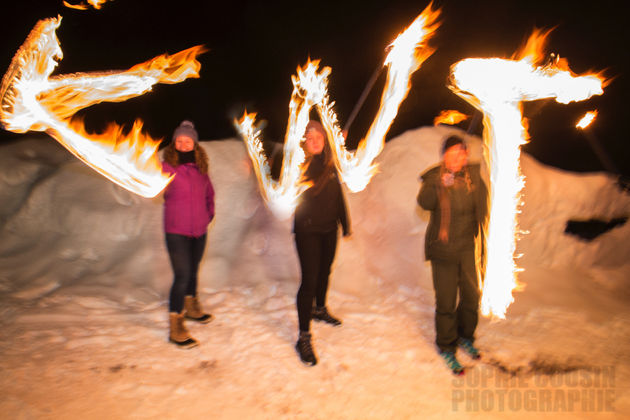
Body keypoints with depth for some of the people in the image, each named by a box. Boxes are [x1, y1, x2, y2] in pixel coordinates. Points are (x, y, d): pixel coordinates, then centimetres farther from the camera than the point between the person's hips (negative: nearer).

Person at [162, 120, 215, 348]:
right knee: (182, 275, -8)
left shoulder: (200, 168, 7)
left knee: (193, 271, 20)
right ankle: (175, 327, 4)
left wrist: (209, 214, 13)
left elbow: (209, 193, 21)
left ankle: (191, 307, 42)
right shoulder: (168, 167, -9)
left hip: (199, 230, 5)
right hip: (177, 232, -5)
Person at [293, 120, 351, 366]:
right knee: (309, 280, -6)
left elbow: (338, 196, 14)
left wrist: (345, 224, 18)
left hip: (329, 229, 6)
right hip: (307, 231, -6)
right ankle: (304, 337, 4)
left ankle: (320, 309, 46)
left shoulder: (329, 165, 6)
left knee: (324, 272, 21)